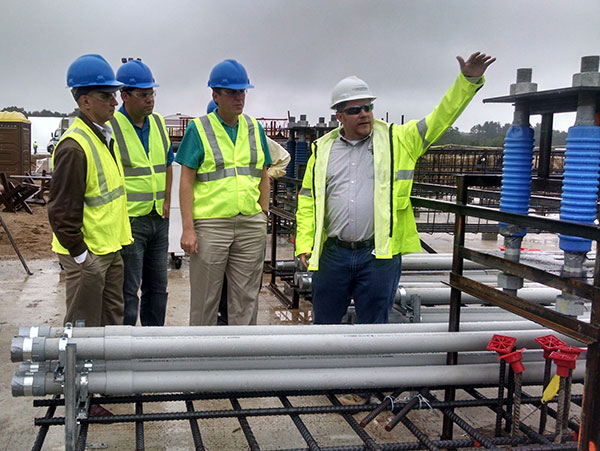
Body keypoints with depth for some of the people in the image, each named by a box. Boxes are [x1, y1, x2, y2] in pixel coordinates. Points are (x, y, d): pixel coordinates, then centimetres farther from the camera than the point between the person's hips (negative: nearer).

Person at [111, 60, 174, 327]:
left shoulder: (158, 123, 9)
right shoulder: (111, 127, -12)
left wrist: (166, 202, 11)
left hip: (159, 218, 7)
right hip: (129, 221, -7)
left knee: (157, 284, 16)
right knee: (128, 290, -1)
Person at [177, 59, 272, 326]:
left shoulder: (254, 128, 11)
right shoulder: (198, 129, -1)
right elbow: (186, 182, -5)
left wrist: (264, 217, 10)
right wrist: (188, 228, -10)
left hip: (251, 225, 4)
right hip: (210, 224, -4)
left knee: (246, 297, 11)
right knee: (205, 297, 6)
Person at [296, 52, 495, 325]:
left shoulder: (397, 140, 4)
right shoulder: (323, 149, 8)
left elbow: (440, 119, -2)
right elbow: (308, 202, 8)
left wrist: (468, 80, -12)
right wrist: (304, 244, -1)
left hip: (380, 255, -1)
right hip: (332, 253, 2)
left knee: (373, 327, 9)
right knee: (324, 323, 14)